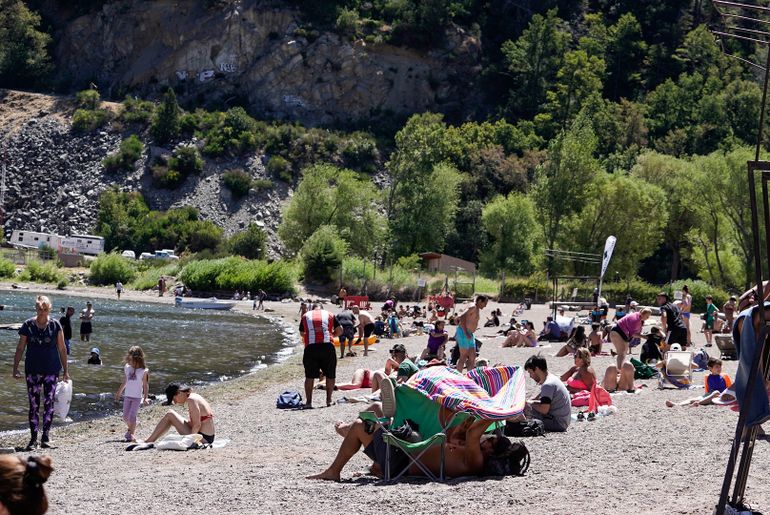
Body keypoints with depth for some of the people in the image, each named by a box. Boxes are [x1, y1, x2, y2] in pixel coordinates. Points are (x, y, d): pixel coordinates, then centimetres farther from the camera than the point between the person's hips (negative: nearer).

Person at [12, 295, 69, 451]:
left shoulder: (55, 325, -1)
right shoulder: (28, 325, -1)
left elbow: (62, 349, 5)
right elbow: (20, 348, 4)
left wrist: (66, 370, 5)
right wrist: (15, 368, -2)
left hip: (51, 370, 0)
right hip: (32, 371, 0)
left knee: (48, 403, 0)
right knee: (33, 404, 2)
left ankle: (46, 437, 7)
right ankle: (33, 439, 7)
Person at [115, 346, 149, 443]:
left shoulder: (143, 371, -11)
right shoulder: (126, 367, 2)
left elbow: (145, 385, -6)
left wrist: (145, 398, -13)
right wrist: (119, 392, 21)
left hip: (137, 397, -5)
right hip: (127, 396, 5)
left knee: (132, 416, -12)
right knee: (125, 417, 6)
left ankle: (131, 434, 0)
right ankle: (130, 428, 32)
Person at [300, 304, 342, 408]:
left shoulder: (306, 316, 17)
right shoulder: (329, 315, 16)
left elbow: (302, 333, 24)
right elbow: (340, 331, 14)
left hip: (311, 347, 0)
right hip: (327, 346, 0)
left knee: (309, 376, 6)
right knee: (330, 375, 13)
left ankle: (308, 401, 2)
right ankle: (329, 400, 15)